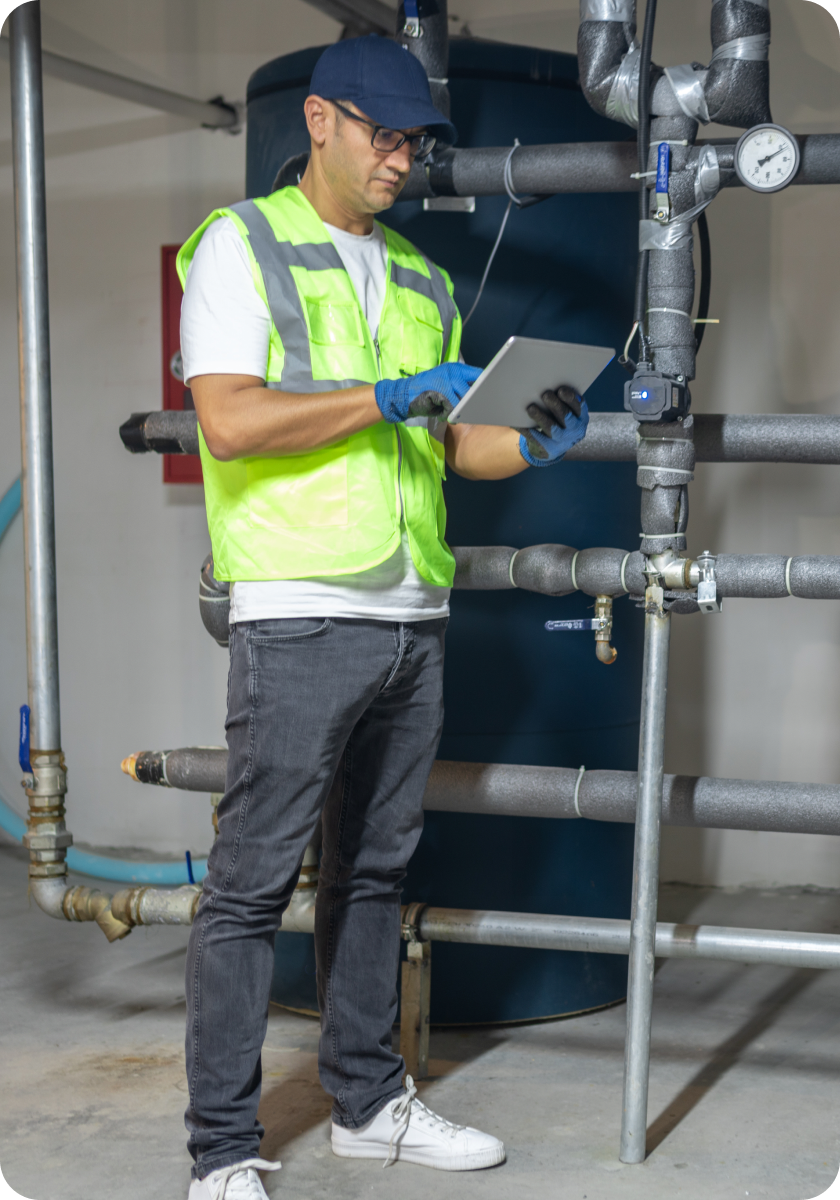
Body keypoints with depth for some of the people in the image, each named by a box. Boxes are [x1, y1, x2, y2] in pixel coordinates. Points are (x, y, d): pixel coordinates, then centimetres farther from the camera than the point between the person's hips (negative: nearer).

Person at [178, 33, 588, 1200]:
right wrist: (388, 397, -14)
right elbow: (228, 421, -14)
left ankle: (369, 1101, 27)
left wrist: (528, 447, 2)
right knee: (252, 884, -3)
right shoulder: (243, 244, 0)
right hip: (301, 617, -7)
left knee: (374, 871, 15)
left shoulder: (422, 282, 20)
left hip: (414, 620, 7)